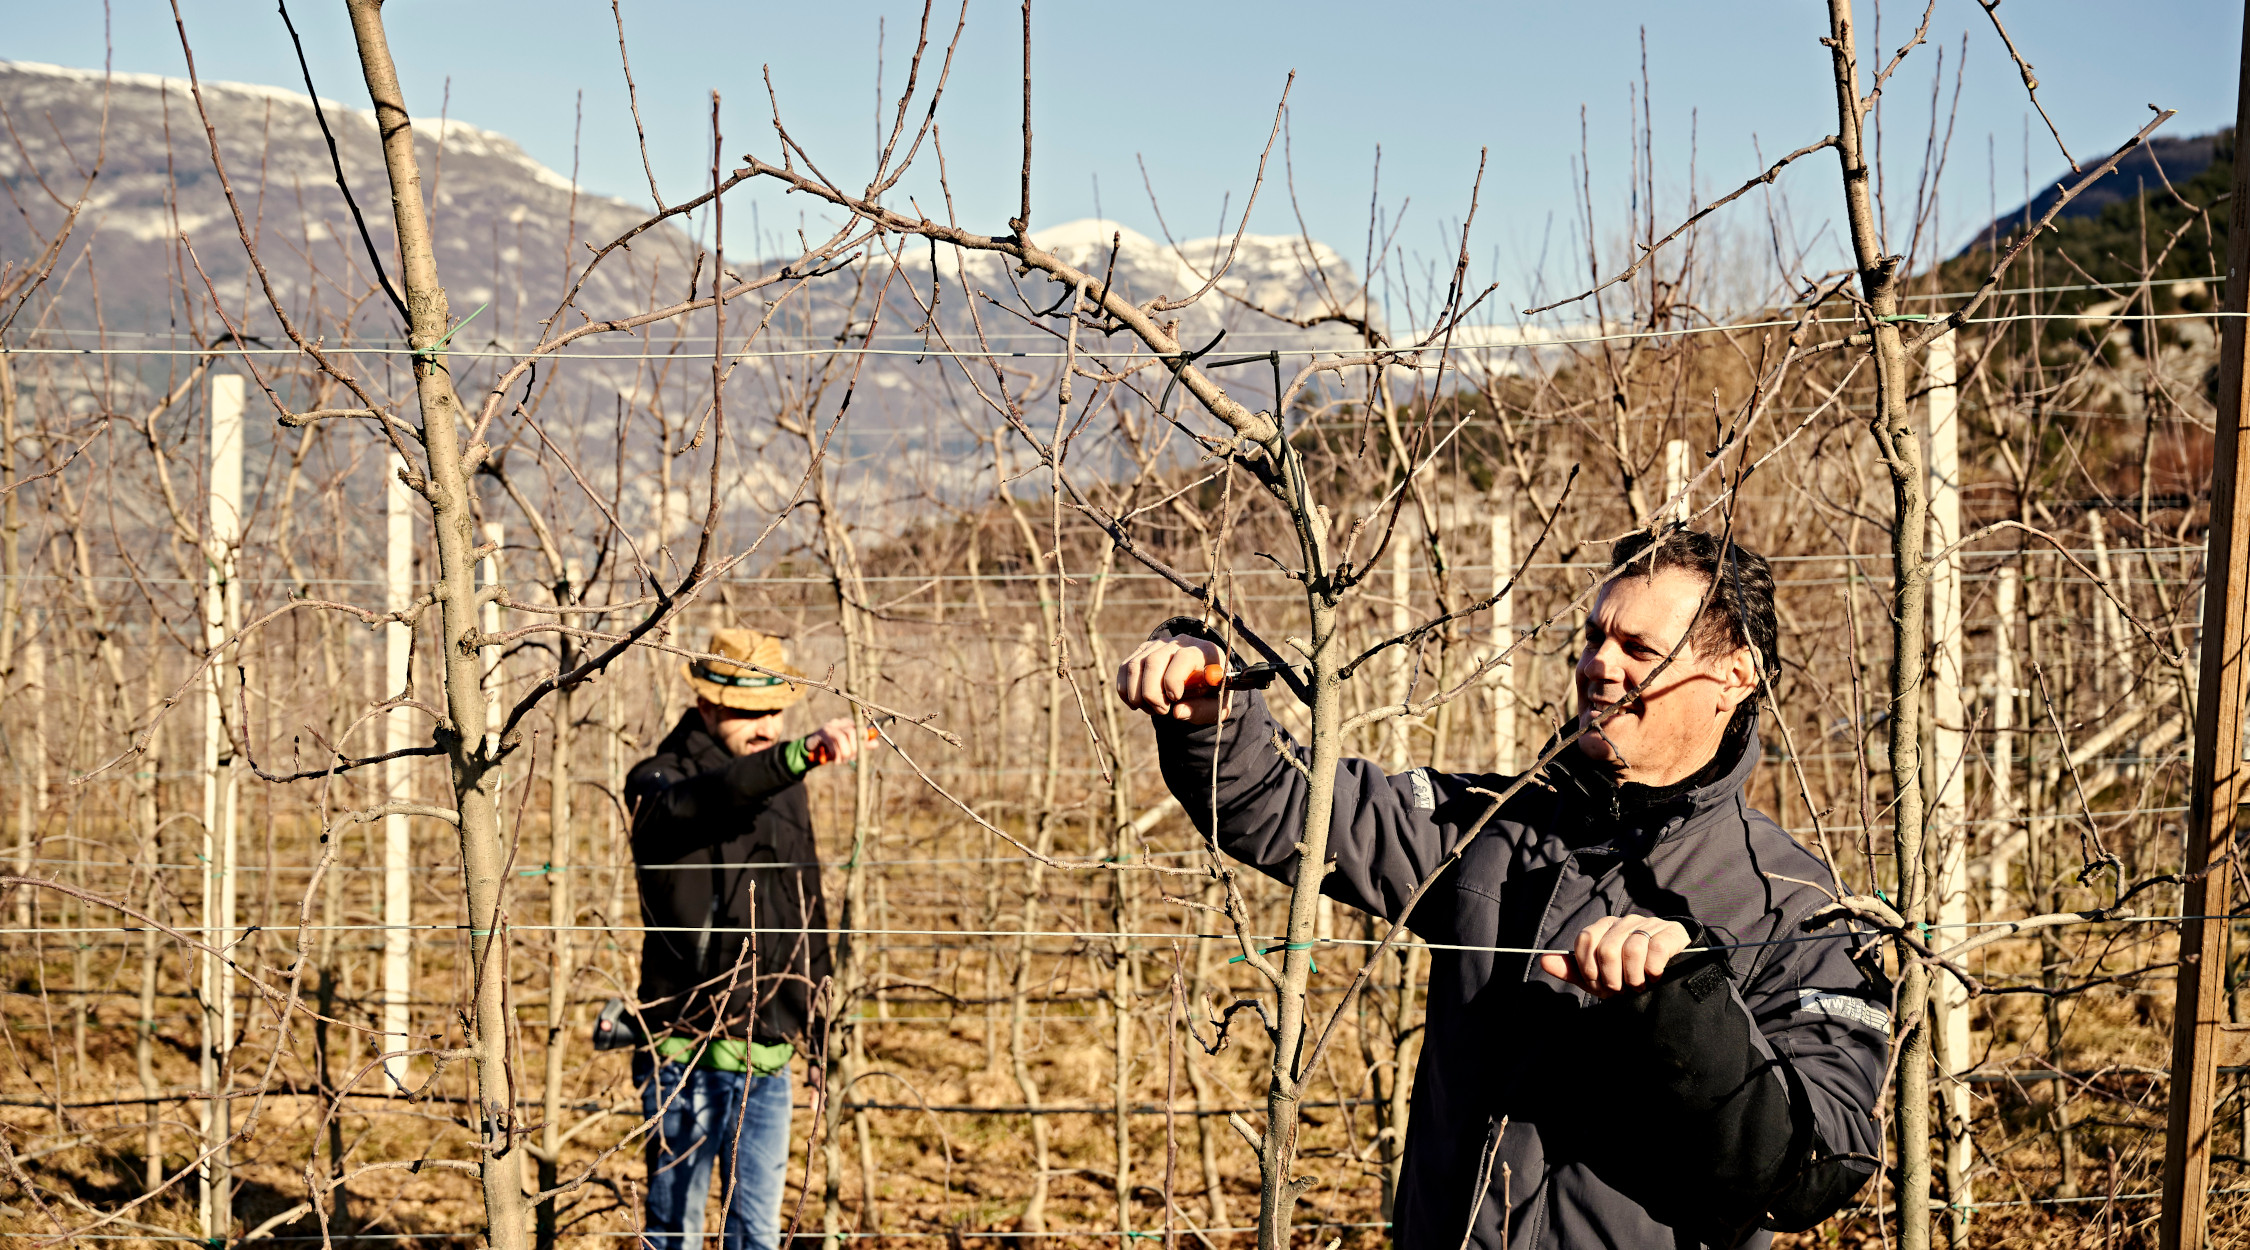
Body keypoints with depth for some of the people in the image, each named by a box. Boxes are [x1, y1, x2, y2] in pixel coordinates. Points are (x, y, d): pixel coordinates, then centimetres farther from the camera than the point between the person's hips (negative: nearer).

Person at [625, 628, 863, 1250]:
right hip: (685, 1057, -5)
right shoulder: (658, 784, -6)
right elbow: (713, 798, -31)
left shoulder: (785, 790, 14)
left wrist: (821, 1028, 21)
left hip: (767, 1058, 5)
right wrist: (802, 753, -47)